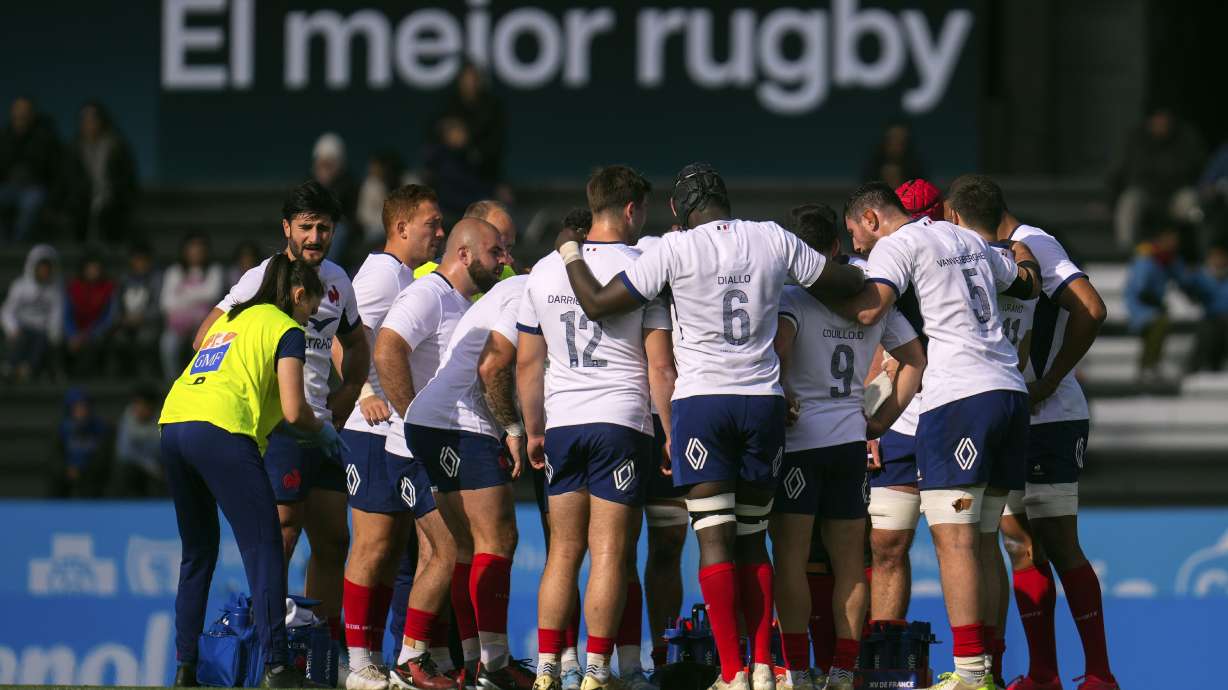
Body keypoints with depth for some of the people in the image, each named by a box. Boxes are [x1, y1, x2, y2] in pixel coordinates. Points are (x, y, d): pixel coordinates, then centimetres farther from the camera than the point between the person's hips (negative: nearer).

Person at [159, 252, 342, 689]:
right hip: (221, 432, -8)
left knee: (197, 553, 17)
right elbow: (293, 410, -3)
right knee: (264, 551, -4)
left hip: (173, 423, 8)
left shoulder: (229, 320, 29)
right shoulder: (287, 330, 6)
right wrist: (322, 432, 18)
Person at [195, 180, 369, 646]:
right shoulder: (263, 278, -8)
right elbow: (205, 340, -9)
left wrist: (341, 406, 15)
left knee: (333, 542, 8)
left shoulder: (336, 280, 13)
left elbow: (356, 346, 29)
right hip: (279, 429, -8)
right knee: (281, 539, -11)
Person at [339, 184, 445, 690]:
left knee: (393, 547, 9)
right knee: (374, 544, -9)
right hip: (376, 433, -10)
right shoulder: (382, 272, -11)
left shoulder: (409, 277, 19)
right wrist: (366, 394, -26)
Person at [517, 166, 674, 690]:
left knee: (563, 551, 9)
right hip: (622, 424, -4)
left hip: (562, 424, 4)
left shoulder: (545, 271, 9)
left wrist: (533, 430, 22)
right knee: (611, 554, -2)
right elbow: (661, 366, -7)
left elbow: (528, 362, 14)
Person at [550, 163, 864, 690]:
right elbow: (847, 285, 15)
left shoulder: (675, 250, -6)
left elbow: (597, 304, -2)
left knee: (715, 540, -4)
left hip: (701, 401, -3)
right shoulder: (774, 240, 4)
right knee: (751, 539, 13)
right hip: (764, 403, 3)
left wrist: (569, 251, 14)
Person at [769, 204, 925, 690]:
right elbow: (915, 358, 14)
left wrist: (781, 399, -13)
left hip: (800, 438, -5)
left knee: (790, 558, -2)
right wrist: (883, 418, 15)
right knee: (849, 562, 8)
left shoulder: (793, 298, -7)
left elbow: (779, 341, -27)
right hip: (852, 439, 5)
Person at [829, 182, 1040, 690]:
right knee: (980, 541, 10)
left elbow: (868, 310, -16)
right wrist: (1019, 245, 59)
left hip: (958, 398, -8)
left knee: (953, 538, -11)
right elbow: (1028, 284, 39)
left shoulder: (896, 245, 0)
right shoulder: (968, 240, 23)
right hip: (1009, 391, 8)